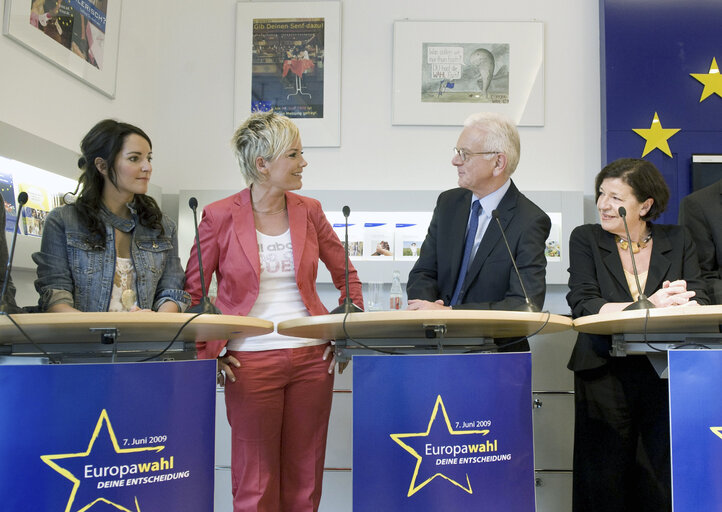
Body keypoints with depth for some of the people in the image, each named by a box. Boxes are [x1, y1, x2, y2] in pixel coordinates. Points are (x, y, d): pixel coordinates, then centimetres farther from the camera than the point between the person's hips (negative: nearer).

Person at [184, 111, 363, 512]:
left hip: (313, 357, 3)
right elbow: (192, 291, 3)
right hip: (251, 363, -3)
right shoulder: (220, 215, -3)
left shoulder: (308, 210, 7)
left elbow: (346, 274, 16)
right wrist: (208, 351, -5)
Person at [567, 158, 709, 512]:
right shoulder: (585, 239, 6)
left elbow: (698, 304, 1)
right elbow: (582, 305, -7)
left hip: (665, 375, 1)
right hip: (604, 375, -1)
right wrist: (650, 306, -19)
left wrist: (678, 301, -23)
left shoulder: (678, 240, 10)